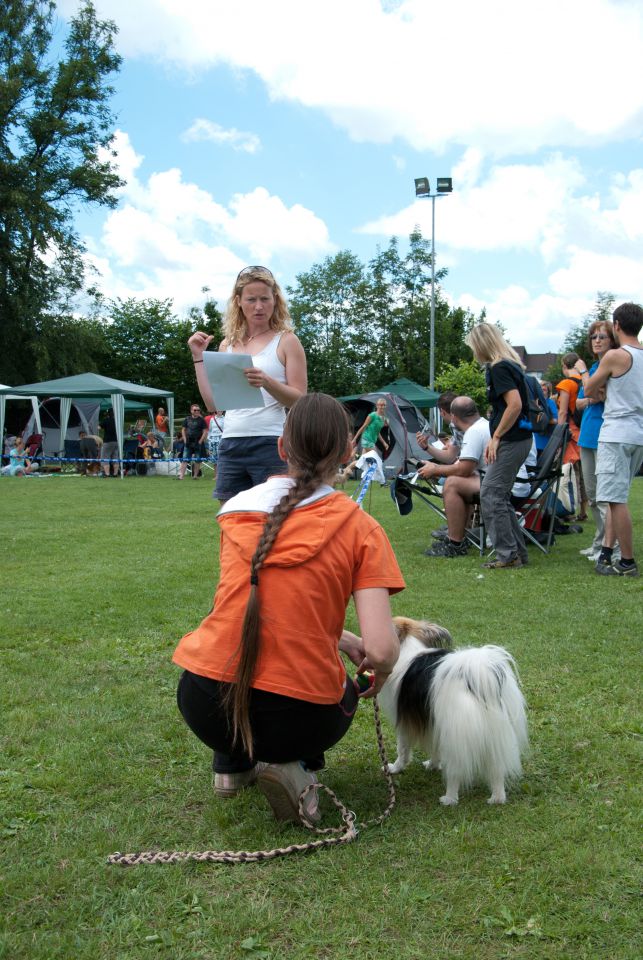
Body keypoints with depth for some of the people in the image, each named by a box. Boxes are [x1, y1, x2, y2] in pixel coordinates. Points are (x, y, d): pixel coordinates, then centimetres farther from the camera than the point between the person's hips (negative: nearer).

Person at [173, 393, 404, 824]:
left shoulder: (238, 508, 6)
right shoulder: (360, 527, -5)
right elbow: (382, 650, -13)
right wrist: (380, 671, 11)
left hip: (204, 705, 3)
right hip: (296, 716, -3)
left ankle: (233, 762, 28)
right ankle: (295, 766, 7)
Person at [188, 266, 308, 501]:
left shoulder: (286, 341, 2)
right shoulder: (228, 345, 15)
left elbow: (300, 400, -5)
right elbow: (213, 404, 11)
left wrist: (267, 382, -22)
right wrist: (198, 356, 9)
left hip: (270, 444, -4)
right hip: (230, 444, 5)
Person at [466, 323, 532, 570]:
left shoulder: (499, 368, -13)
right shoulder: (510, 364, 17)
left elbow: (515, 404, -23)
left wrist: (496, 437, -17)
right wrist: (496, 437, 18)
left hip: (512, 439, -10)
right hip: (518, 438, 10)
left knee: (490, 494, -7)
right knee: (500, 496, 13)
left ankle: (508, 554, -4)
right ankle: (518, 552, 16)